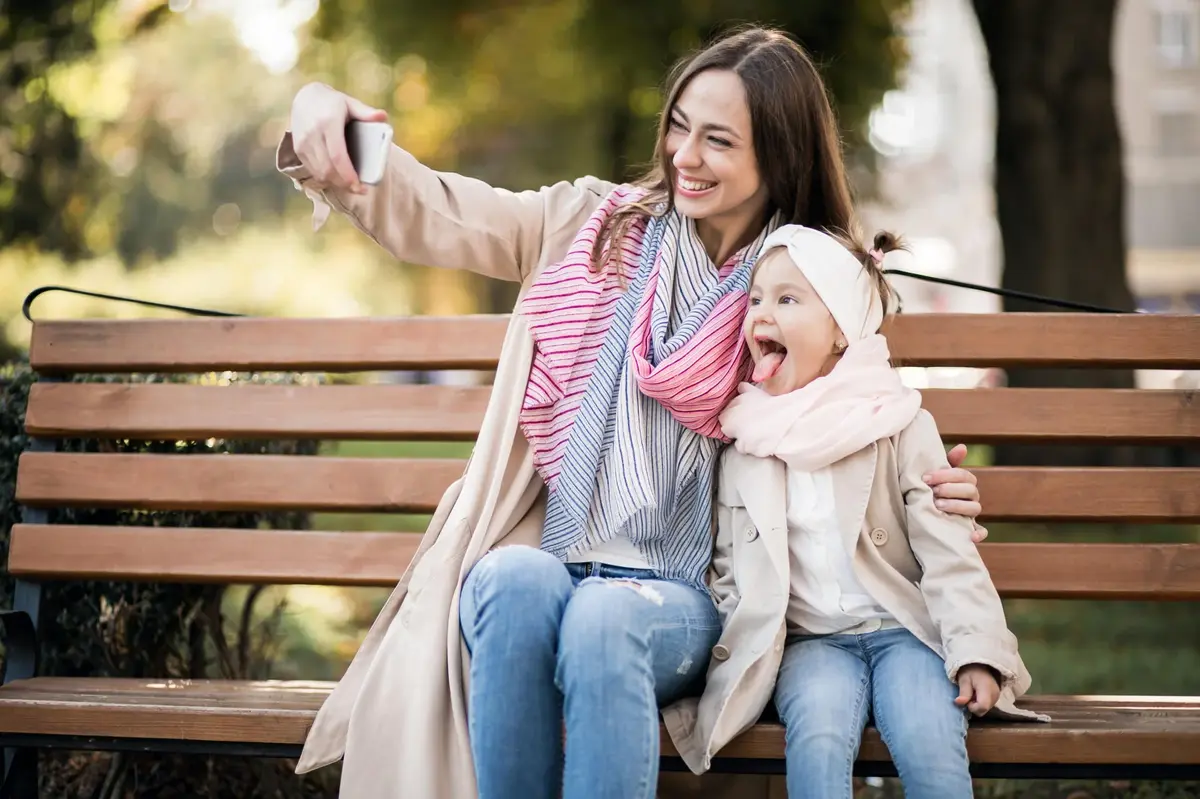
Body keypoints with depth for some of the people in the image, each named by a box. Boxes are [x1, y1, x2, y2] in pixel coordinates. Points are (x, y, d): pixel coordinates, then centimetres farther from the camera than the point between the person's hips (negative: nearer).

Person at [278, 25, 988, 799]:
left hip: (683, 597, -1)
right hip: (543, 565, 1)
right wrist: (320, 118, -16)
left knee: (602, 618, -36)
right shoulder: (592, 226, 10)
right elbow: (430, 215, 2)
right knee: (515, 582, -36)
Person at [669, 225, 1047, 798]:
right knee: (817, 737, -30)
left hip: (904, 627, -1)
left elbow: (948, 552, -3)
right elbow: (730, 569, 18)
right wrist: (731, 660, 3)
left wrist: (977, 653, -13)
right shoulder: (744, 443, 11)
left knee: (929, 742, -30)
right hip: (810, 639, 2)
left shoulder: (900, 426, 2)